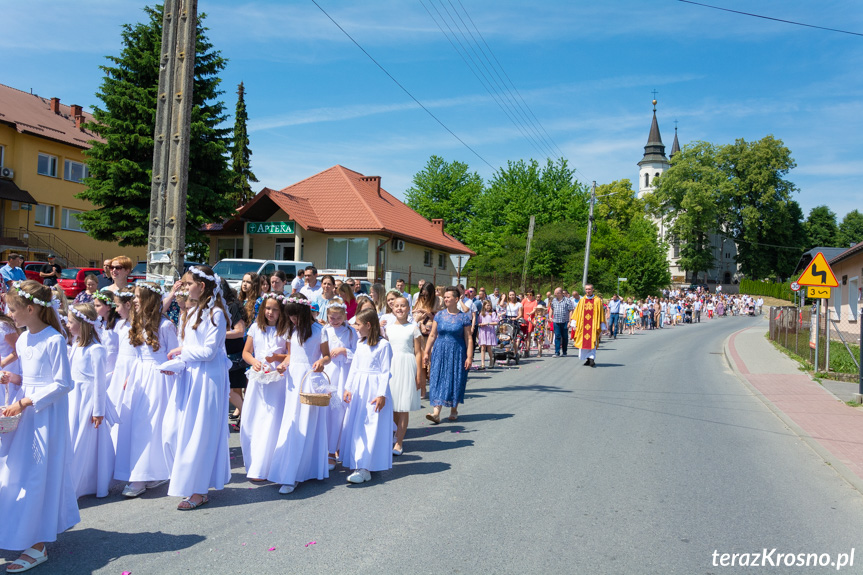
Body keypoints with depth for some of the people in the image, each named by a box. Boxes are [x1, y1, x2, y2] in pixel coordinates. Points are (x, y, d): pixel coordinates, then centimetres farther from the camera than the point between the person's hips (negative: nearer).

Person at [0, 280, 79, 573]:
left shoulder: (54, 340, -16)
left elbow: (63, 383, -17)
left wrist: (25, 403, -19)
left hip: (47, 414, -8)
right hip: (24, 412, 8)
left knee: (36, 474, -4)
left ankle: (38, 546, 6)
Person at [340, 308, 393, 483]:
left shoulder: (383, 345, -10)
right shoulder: (360, 344, 12)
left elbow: (385, 372, -11)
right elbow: (354, 368, 15)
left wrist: (382, 395, -15)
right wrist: (348, 388, 10)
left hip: (374, 390, -7)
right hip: (358, 389, 8)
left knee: (370, 428, -6)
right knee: (355, 426, 9)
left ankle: (364, 469, -4)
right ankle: (358, 464, 19)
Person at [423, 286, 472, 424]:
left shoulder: (464, 317, -1)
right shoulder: (439, 315, 6)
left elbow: (469, 339, -3)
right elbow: (432, 335, 8)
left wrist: (469, 357, -9)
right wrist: (426, 352, 4)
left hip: (456, 353, -2)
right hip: (440, 352, 2)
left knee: (455, 380, 5)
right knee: (437, 380, -5)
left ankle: (454, 410, 22)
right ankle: (436, 412, -9)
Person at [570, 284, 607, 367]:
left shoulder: (597, 300, 4)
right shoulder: (582, 300, 11)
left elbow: (601, 313, 5)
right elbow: (577, 313, 12)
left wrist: (602, 326, 2)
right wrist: (574, 324, 5)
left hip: (593, 325, -3)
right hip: (583, 325, 3)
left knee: (592, 342, -9)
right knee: (584, 342, 3)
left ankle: (592, 359, -12)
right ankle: (588, 359, 13)